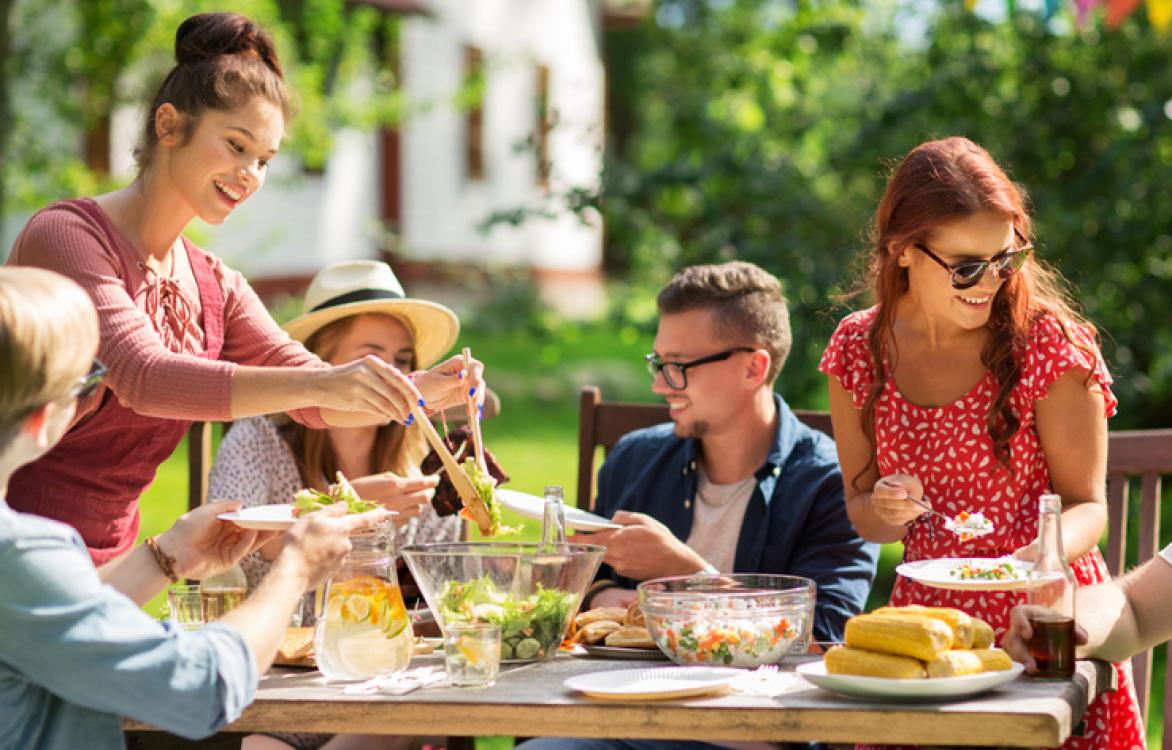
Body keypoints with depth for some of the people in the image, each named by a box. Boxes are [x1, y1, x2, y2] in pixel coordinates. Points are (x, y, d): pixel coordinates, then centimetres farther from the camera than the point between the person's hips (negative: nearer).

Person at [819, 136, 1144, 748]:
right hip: (925, 619, 2)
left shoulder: (1047, 343, -10)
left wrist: (1046, 554, -28)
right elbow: (861, 511, 8)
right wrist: (884, 511, -15)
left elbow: (1085, 502, -7)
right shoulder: (858, 350, 0)